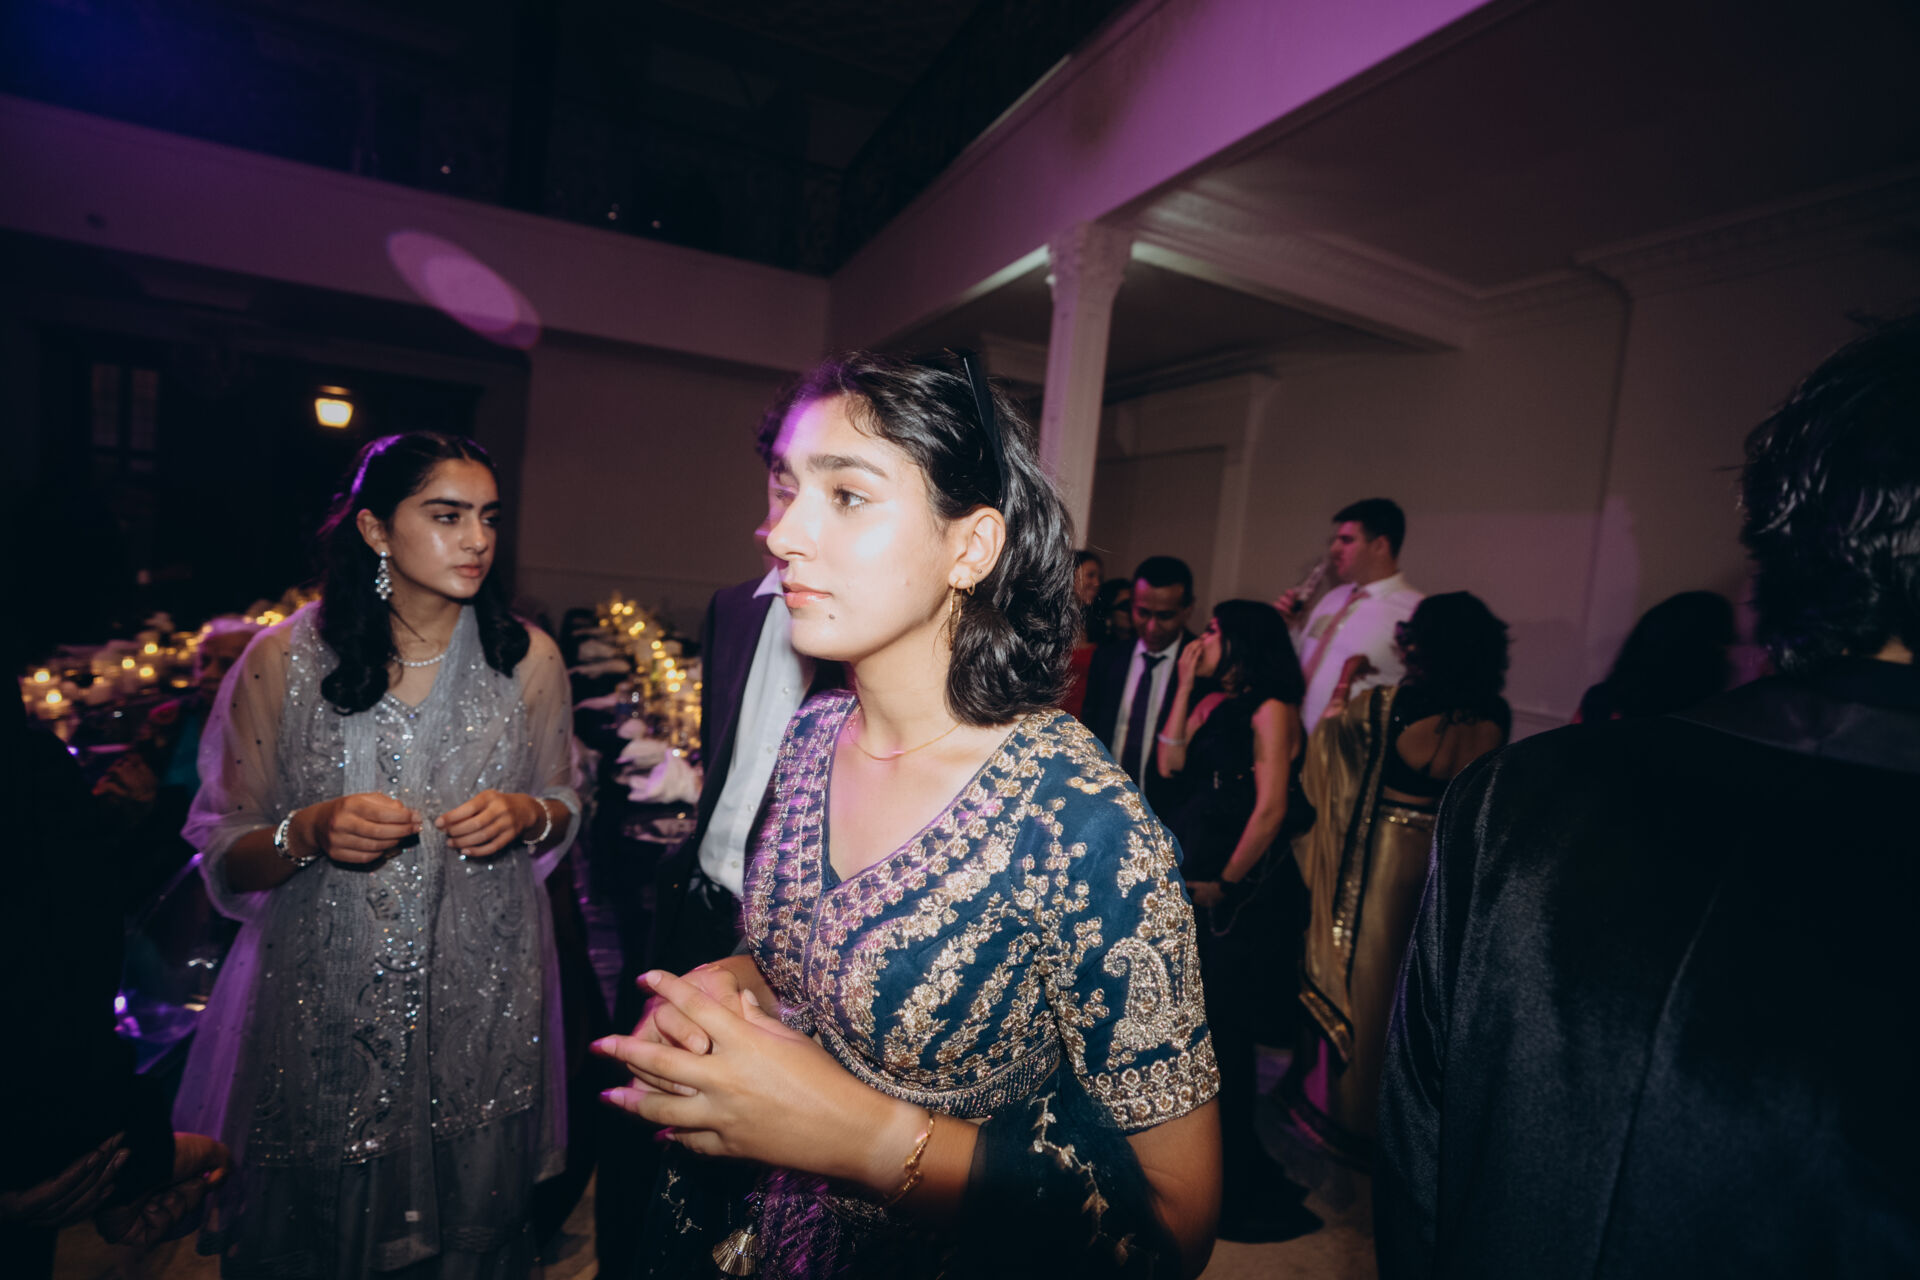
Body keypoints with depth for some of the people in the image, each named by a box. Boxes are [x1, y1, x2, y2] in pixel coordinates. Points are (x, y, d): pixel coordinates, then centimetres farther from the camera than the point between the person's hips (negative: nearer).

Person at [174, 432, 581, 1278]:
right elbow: (224, 862, -2)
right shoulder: (283, 661, -7)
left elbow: (564, 809, 7)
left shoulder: (530, 660, -4)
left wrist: (526, 815, -14)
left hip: (479, 1001, 1)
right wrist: (307, 833, -22)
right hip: (320, 1008, 0)